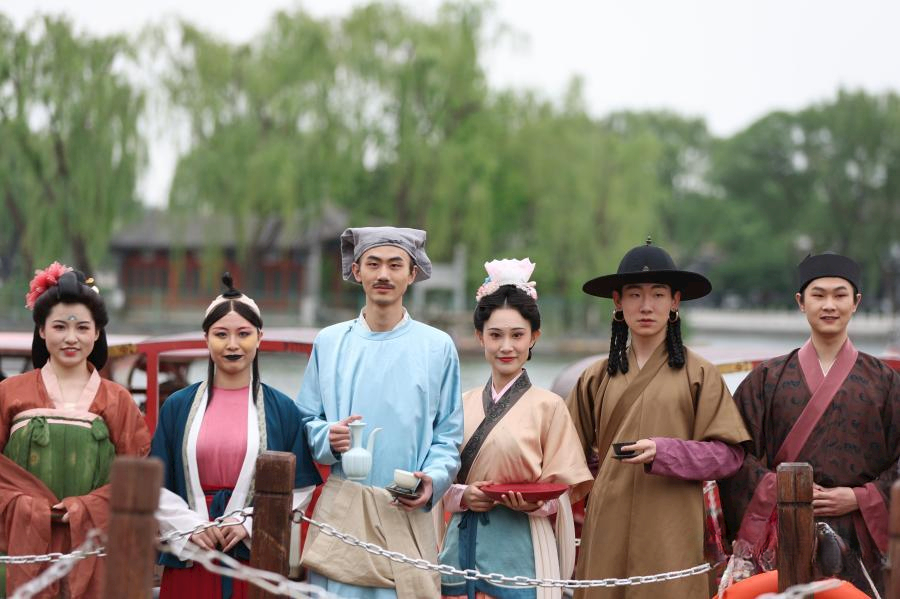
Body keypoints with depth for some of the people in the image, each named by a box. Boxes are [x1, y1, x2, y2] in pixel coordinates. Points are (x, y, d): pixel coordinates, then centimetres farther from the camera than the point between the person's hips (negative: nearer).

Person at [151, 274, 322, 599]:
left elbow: (299, 488, 1)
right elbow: (157, 484, 4)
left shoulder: (282, 409, 4)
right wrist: (190, 526, -9)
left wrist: (250, 524, -10)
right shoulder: (178, 406, 6)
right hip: (190, 556, 1)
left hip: (256, 555, -1)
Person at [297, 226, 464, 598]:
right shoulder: (329, 342, 8)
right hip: (341, 508, 1)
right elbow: (305, 422, 12)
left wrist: (433, 479, -12)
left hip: (407, 511, -1)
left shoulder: (438, 347, 5)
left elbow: (448, 435, 6)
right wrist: (327, 439, -10)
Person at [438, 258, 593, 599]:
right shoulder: (463, 405, 8)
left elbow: (563, 491, -1)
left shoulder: (548, 406, -2)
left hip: (518, 551, -3)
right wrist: (462, 495, -9)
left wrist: (533, 504, -19)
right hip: (463, 544, 3)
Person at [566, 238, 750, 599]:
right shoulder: (596, 379, 10)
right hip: (607, 537, 2)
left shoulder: (698, 374, 2)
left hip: (670, 540, -2)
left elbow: (728, 455, -3)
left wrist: (662, 453, -15)